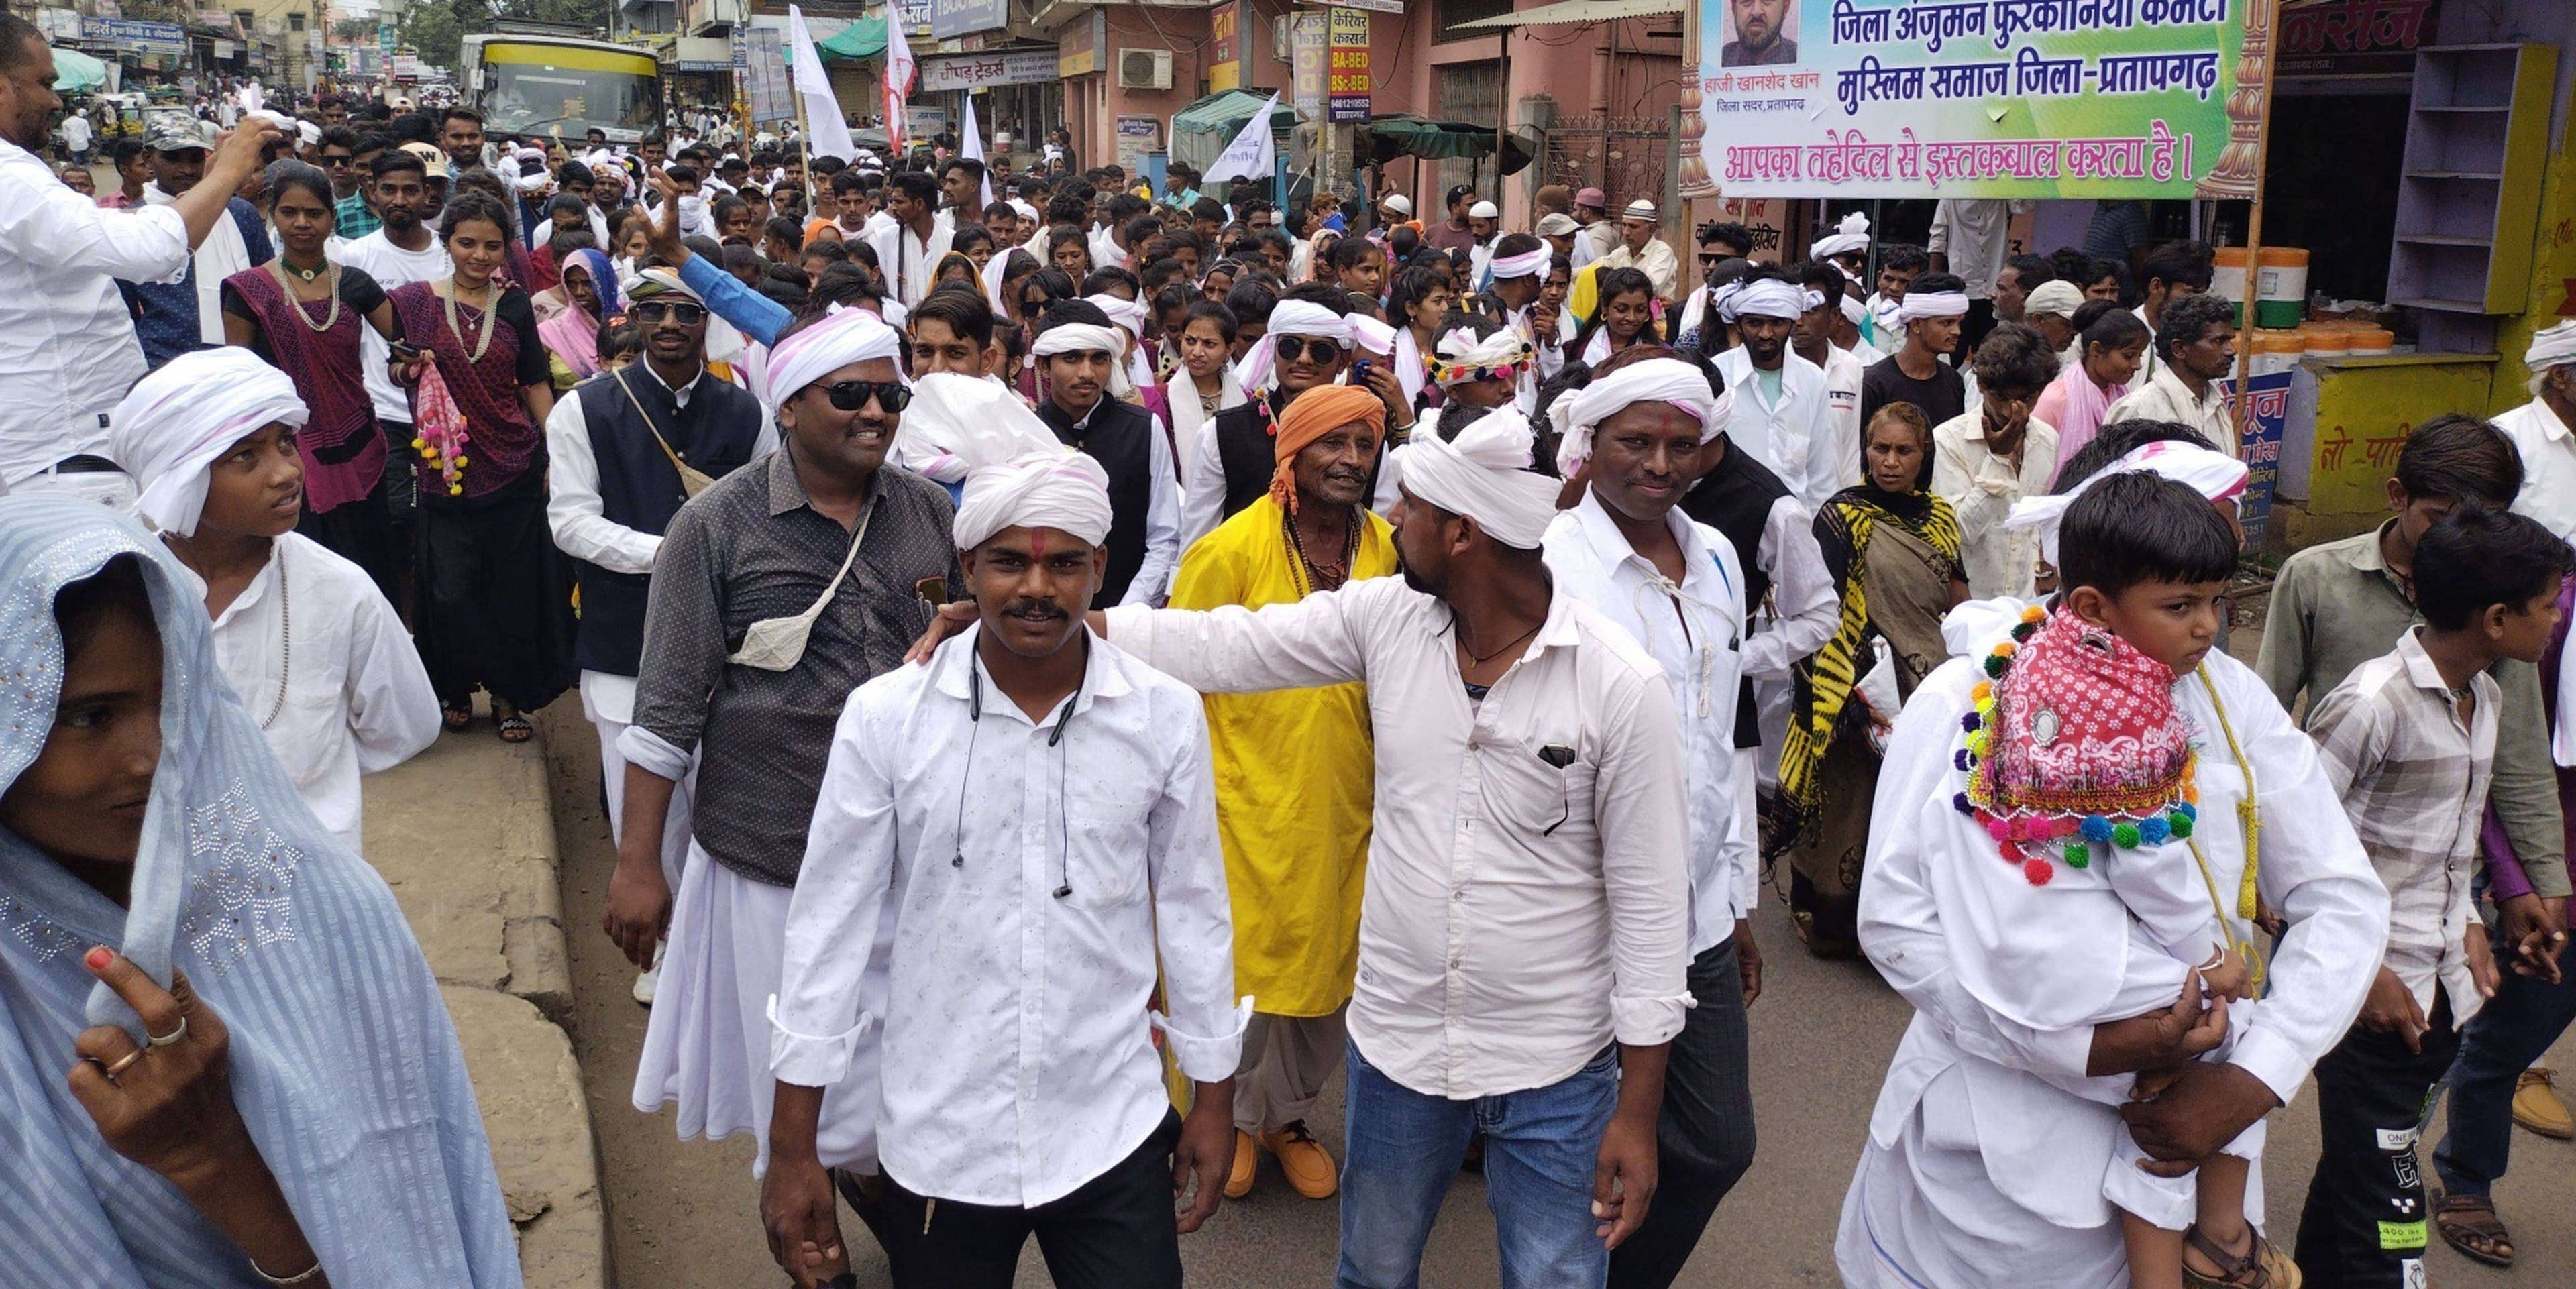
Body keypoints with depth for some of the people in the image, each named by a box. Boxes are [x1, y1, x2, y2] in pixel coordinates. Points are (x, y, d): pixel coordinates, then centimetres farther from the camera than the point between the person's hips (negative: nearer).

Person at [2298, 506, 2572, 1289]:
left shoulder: (2483, 697, 9)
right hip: (2373, 987, -8)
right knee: (2386, 1220, -3)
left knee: (2357, 1159, 19)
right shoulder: (2374, 702, -19)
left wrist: (2466, 922, 8)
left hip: (2442, 983, 8)